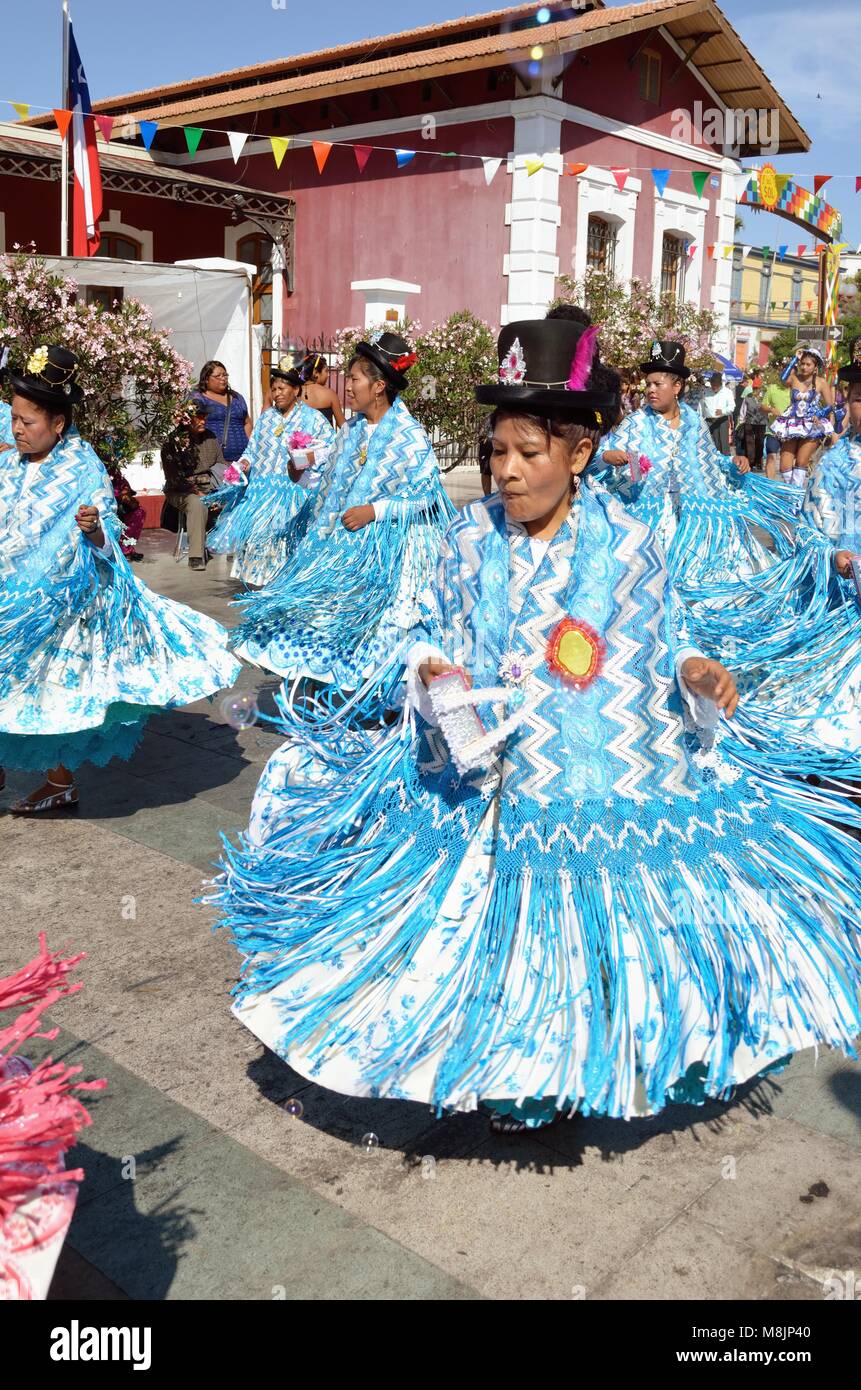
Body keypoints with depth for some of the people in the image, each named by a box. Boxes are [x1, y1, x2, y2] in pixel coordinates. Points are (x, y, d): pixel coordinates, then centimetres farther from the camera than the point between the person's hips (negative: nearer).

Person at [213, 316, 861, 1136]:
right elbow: (436, 633, 7)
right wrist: (435, 669, -14)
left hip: (608, 778, -2)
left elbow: (663, 640, 4)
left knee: (598, 926, 7)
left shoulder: (626, 544, -6)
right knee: (502, 927, 12)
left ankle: (590, 1065, 35)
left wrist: (696, 670, -16)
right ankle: (517, 1082, 36)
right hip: (488, 777, 2)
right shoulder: (471, 536, 0)